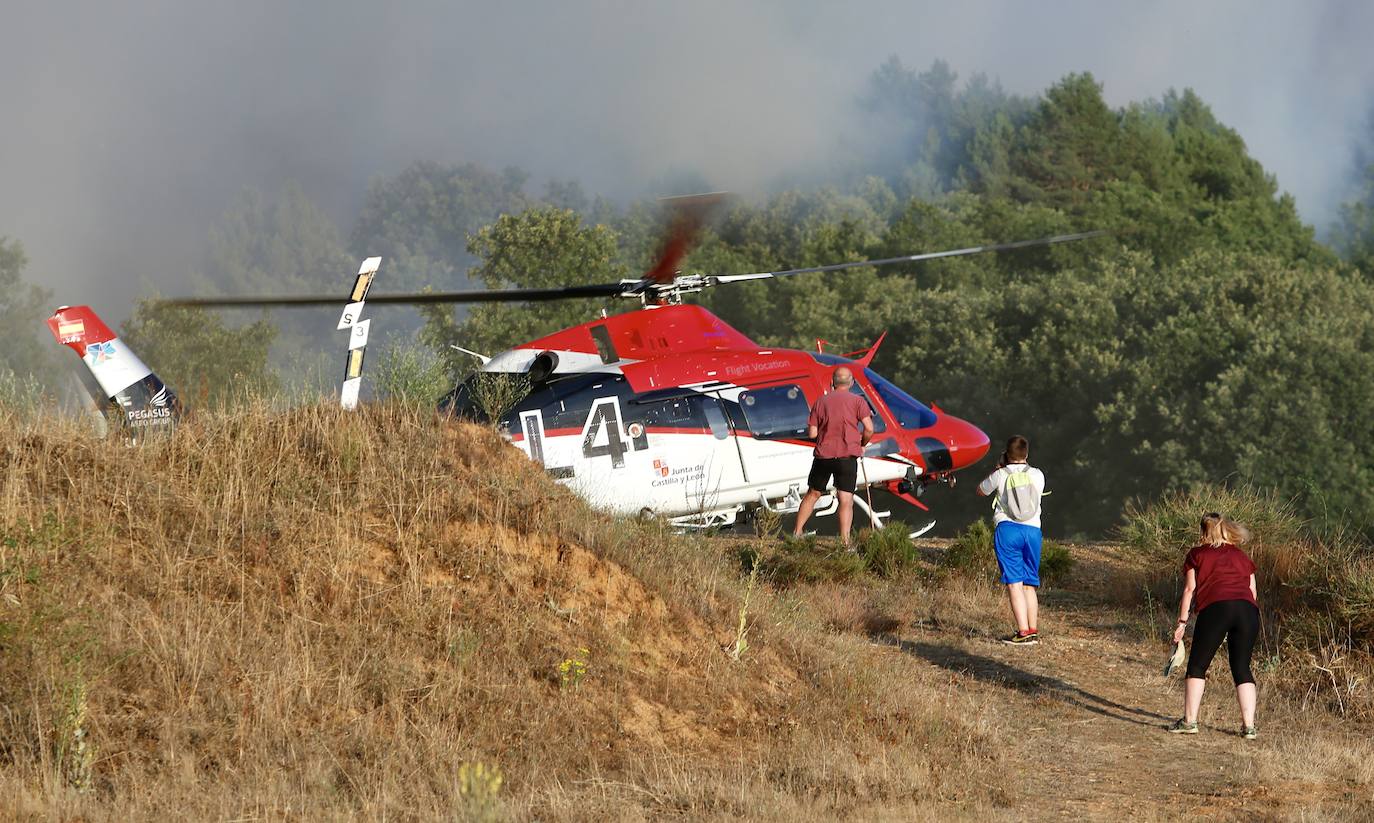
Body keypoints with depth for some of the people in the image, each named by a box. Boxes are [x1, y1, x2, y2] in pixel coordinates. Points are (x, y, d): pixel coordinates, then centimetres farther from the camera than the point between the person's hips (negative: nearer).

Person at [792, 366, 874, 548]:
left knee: (812, 494, 17)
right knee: (846, 499, -2)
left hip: (823, 455, 3)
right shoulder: (857, 401, -1)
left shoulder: (821, 401, 6)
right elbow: (869, 429, -10)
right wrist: (862, 444, 10)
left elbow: (812, 433, 3)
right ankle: (845, 541, -11)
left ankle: (796, 533, 20)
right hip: (847, 455, -3)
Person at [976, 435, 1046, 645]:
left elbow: (981, 490, 18)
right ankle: (1033, 630, 11)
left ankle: (1024, 632, -14)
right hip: (1033, 531, 3)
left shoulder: (1000, 476, 0)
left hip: (1007, 529, -3)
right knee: (1030, 584, 13)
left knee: (1014, 583, -6)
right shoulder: (1037, 475, 6)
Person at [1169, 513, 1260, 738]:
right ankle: (1249, 726, 2)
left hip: (1215, 608, -3)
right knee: (1242, 668, 9)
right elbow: (1253, 592, 20)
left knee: (1197, 666, 7)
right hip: (1248, 609, 3)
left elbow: (1190, 589, 8)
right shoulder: (1242, 557, 25)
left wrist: (1182, 622, 10)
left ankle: (1190, 720, 3)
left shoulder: (1197, 554, 16)